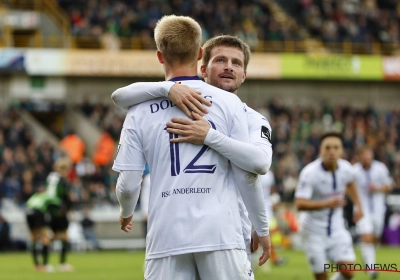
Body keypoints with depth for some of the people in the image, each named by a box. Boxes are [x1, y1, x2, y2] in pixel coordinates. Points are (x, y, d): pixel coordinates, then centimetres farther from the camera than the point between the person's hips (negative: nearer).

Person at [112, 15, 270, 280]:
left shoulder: (141, 110, 5)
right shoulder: (228, 102, 3)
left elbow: (128, 183, 4)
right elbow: (247, 175, 1)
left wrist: (126, 213, 27)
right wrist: (262, 228, 14)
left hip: (166, 237, 1)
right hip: (221, 234, -1)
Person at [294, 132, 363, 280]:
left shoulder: (346, 168, -8)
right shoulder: (310, 173, -23)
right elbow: (299, 204, -31)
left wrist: (358, 205, 19)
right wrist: (327, 204, -42)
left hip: (337, 228, 4)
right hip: (314, 231, -4)